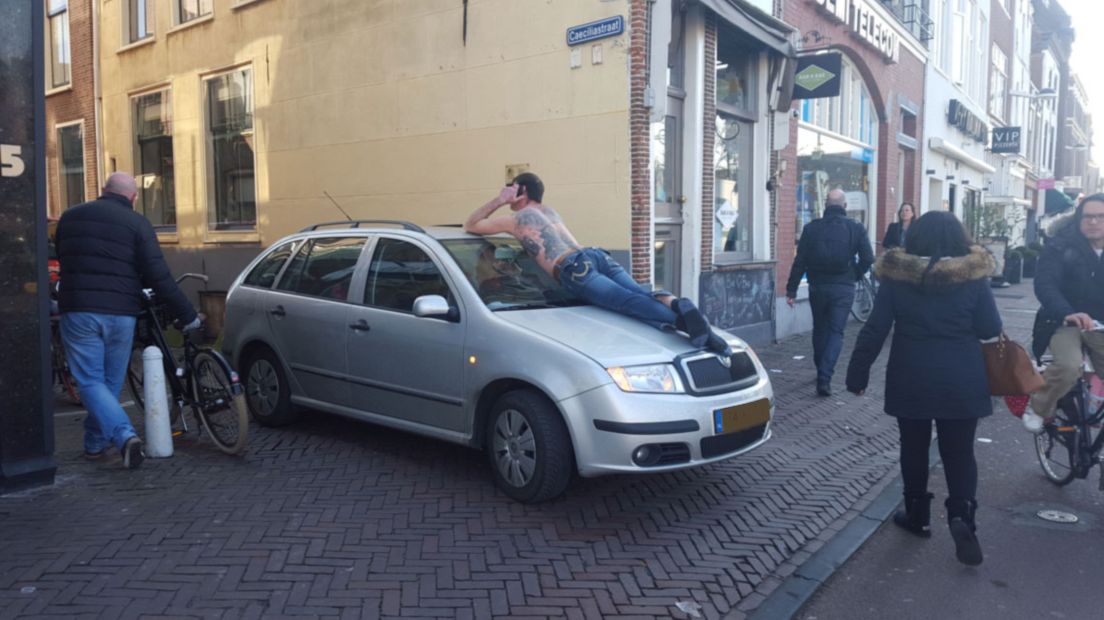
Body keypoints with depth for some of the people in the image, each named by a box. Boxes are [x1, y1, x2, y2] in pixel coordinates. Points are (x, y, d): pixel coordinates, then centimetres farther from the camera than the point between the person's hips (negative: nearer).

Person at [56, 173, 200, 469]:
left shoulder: (69, 217, 9)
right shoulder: (137, 224, -3)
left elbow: (63, 259, 22)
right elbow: (158, 277, -10)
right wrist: (187, 315, -5)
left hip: (78, 311, 1)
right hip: (120, 313, -1)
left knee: (90, 381, 2)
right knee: (110, 382, 15)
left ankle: (125, 436, -16)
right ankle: (95, 443, 25)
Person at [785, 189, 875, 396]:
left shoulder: (812, 228, -2)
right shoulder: (856, 228, -3)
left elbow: (800, 261, -4)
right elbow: (868, 259, -6)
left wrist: (791, 290, -1)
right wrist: (854, 276, 13)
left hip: (817, 286, 2)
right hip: (844, 288, -1)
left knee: (820, 330, 18)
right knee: (836, 332, 3)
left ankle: (821, 372, 30)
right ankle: (825, 378, -10)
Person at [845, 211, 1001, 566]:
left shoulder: (897, 275, -6)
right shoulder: (973, 276, -6)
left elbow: (875, 329, -6)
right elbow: (991, 329, -2)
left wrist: (857, 373, 1)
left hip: (910, 380, 0)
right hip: (961, 382, 0)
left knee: (914, 448, 15)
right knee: (959, 452, 10)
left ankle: (918, 515, 25)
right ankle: (961, 515, -8)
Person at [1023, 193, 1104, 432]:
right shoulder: (1061, 246, -9)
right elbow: (1044, 284, -21)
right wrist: (1067, 313, -39)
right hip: (1065, 322, -4)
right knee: (1068, 366, -29)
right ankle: (1038, 409, -5)